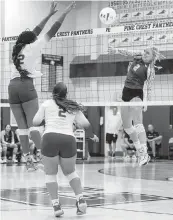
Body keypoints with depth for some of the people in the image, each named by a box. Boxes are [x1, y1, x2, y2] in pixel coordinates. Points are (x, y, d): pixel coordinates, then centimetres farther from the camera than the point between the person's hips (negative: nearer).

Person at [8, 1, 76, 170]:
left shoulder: (18, 48, 22)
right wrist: (65, 14, 12)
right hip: (26, 85, -5)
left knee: (22, 127, 3)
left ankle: (28, 159, 3)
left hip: (13, 86, 6)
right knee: (33, 124, -9)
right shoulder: (32, 47, 6)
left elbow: (35, 32, 32)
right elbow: (51, 32, 6)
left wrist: (49, 15, 38)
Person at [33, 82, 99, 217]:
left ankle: (56, 205, 2)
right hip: (68, 140, 2)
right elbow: (85, 124, 13)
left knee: (50, 174, 13)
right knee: (70, 172, 23)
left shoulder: (47, 104, 12)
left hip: (50, 138, -2)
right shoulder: (73, 107, 18)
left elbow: (35, 122, 10)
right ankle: (80, 199, 8)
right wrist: (93, 135, 31)